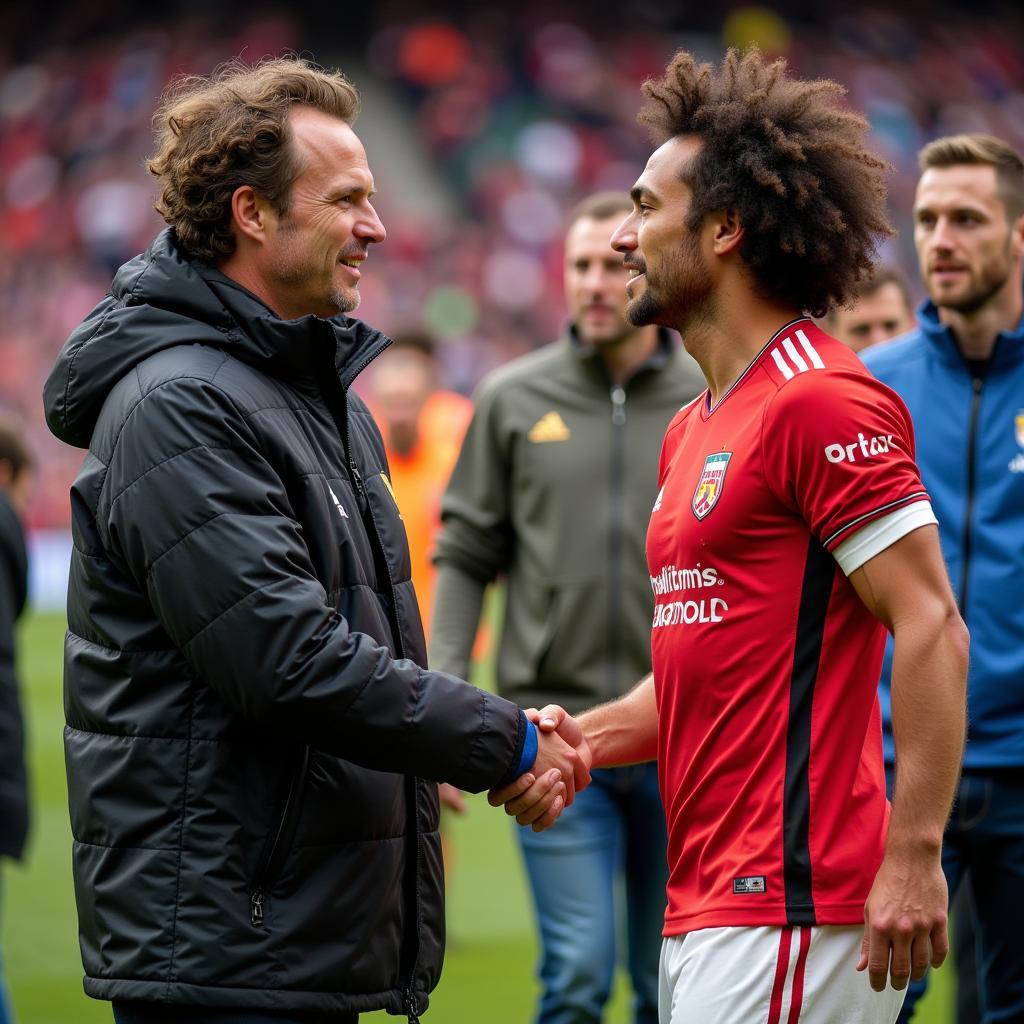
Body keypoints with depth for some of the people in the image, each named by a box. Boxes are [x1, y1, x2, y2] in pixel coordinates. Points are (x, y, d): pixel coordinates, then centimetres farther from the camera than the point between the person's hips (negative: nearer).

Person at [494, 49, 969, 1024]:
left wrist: (913, 855, -21)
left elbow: (931, 627, -16)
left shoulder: (819, 401, -12)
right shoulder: (691, 430, 18)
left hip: (792, 906, -10)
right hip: (703, 904, 10)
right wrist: (590, 734, 7)